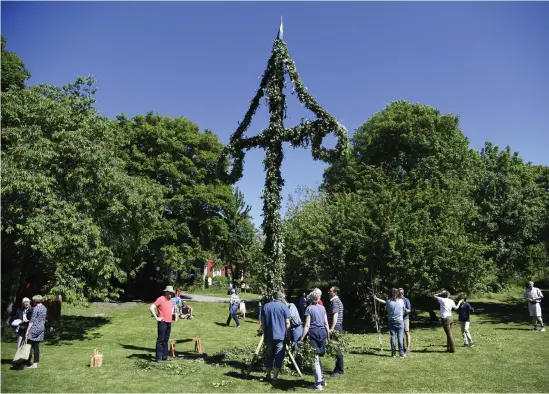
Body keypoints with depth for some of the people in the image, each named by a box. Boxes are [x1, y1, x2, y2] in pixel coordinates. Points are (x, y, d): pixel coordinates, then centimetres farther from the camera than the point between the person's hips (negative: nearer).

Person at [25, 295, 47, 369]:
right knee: (36, 347, 10)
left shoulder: (35, 308, -12)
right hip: (41, 329, 8)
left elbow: (32, 321, -14)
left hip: (34, 329, -8)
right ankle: (35, 363, 11)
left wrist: (27, 331, -12)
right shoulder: (44, 308, 11)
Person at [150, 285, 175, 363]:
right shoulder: (160, 299, -9)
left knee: (166, 340, 13)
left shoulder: (170, 301, 14)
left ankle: (165, 355, 20)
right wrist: (156, 318, -15)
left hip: (169, 322, 8)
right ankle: (158, 357, 1)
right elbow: (152, 308, -15)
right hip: (162, 322, -7)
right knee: (160, 340, -4)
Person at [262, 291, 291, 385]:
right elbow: (287, 323, -5)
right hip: (280, 336, -4)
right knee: (278, 356, 2)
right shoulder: (284, 307, -5)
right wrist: (287, 334, 6)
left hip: (268, 335, 4)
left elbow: (263, 322, 9)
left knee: (268, 355, 17)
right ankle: (275, 378, 1)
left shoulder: (266, 306, 7)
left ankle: (268, 374, 27)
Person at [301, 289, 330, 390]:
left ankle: (318, 384, 4)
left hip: (314, 333, -5)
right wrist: (328, 336, 17)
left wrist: (302, 338, -11)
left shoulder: (309, 308, -7)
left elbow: (307, 326, -12)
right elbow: (326, 324, 9)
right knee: (318, 357, 20)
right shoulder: (322, 308, 8)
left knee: (315, 359, 1)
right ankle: (322, 379, 26)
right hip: (323, 333, 6)